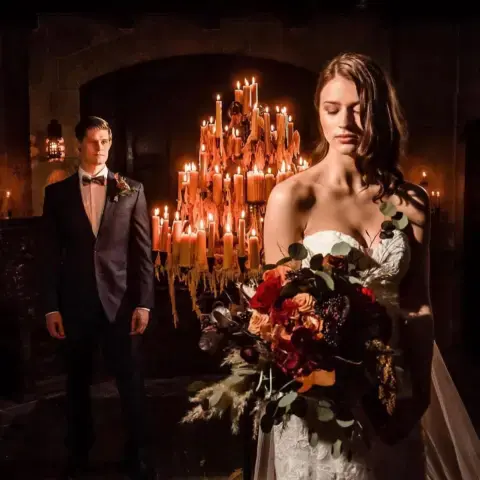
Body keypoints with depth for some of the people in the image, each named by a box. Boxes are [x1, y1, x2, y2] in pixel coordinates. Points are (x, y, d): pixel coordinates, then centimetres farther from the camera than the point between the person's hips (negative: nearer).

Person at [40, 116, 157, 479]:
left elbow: (143, 250, 0)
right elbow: (51, 254, 4)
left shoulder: (131, 190, 3)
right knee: (78, 383, 13)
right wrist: (51, 306, -2)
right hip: (75, 303, 1)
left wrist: (144, 302, -6)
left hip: (120, 300, -1)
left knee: (131, 382, 4)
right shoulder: (57, 193, 5)